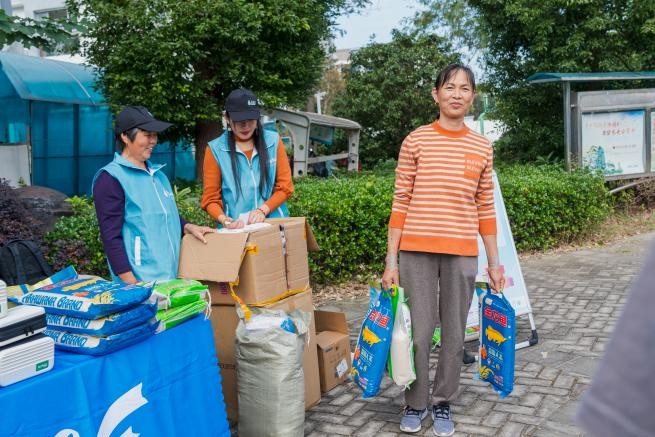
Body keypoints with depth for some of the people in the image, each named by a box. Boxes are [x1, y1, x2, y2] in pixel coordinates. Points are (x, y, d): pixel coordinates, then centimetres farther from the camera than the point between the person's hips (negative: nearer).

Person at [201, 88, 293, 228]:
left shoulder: (273, 141, 4)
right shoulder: (215, 150, 0)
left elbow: (285, 187, 5)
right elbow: (210, 198, 2)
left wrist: (263, 210, -10)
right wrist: (224, 220, -16)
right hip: (235, 229, -1)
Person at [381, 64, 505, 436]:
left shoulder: (482, 147, 6)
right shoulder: (416, 141, -1)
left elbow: (485, 209, 10)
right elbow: (401, 204, -1)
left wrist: (495, 262, 8)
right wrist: (391, 261, -4)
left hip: (462, 253, 2)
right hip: (417, 251, -2)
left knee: (454, 333, 9)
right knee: (419, 332, 4)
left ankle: (444, 403, 28)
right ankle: (415, 403, 24)